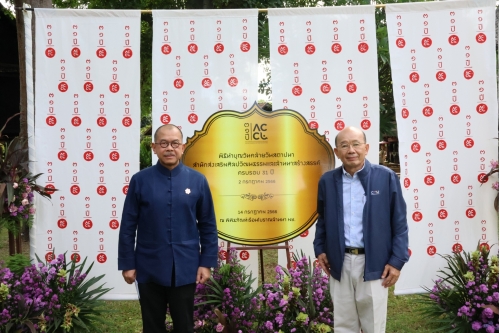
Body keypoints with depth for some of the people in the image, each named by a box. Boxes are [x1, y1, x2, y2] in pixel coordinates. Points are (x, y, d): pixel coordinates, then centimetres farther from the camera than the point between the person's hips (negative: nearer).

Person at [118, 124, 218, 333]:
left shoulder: (197, 181, -2)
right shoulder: (140, 180, -4)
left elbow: (208, 225, 2)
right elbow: (128, 226, -1)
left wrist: (206, 262, -1)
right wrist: (127, 264, -2)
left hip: (185, 268, 0)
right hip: (149, 268, 0)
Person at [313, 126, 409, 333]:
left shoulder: (386, 177, -3)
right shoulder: (327, 181, 5)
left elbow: (399, 223, -1)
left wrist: (397, 261, -5)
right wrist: (319, 249, 7)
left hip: (374, 263, -2)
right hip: (339, 263, 2)